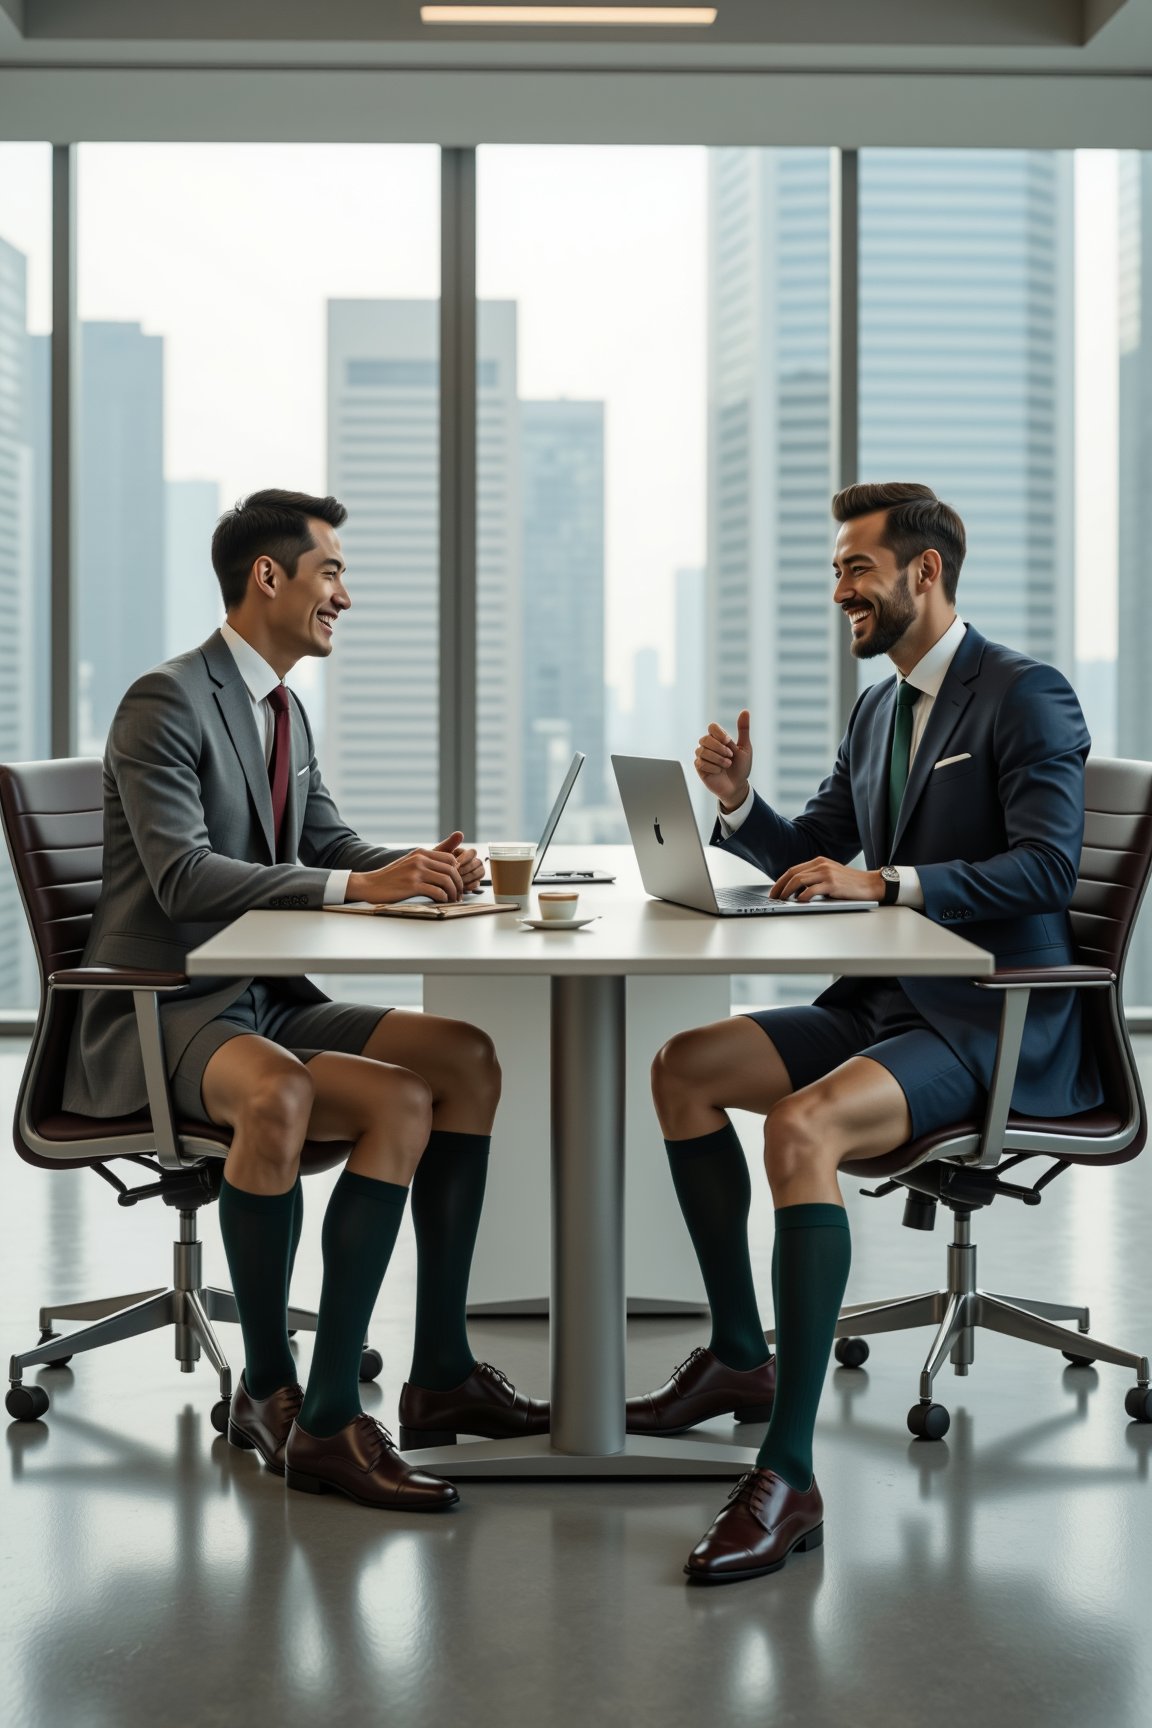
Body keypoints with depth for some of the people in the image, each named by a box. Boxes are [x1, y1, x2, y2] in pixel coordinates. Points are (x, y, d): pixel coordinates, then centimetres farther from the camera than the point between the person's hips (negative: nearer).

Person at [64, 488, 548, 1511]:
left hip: (262, 1001, 9)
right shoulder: (166, 704, -13)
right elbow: (184, 878, -24)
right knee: (275, 1094, -40)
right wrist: (356, 887, -30)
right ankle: (275, 1393, -21)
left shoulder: (284, 709, 17)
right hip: (161, 1013, -9)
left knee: (465, 1060, -6)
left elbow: (331, 846, 17)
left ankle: (442, 1372, -1)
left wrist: (418, 868, -6)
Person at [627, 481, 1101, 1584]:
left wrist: (885, 884, -26)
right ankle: (741, 1356, 10)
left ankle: (787, 1476, -33)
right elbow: (808, 853, 21)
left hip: (991, 1027, -9)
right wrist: (738, 802, 0)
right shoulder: (879, 709, 16)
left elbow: (1048, 868, -22)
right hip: (885, 1004, 9)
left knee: (803, 1127, -33)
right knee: (683, 1068, 1)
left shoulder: (1025, 697, -10)